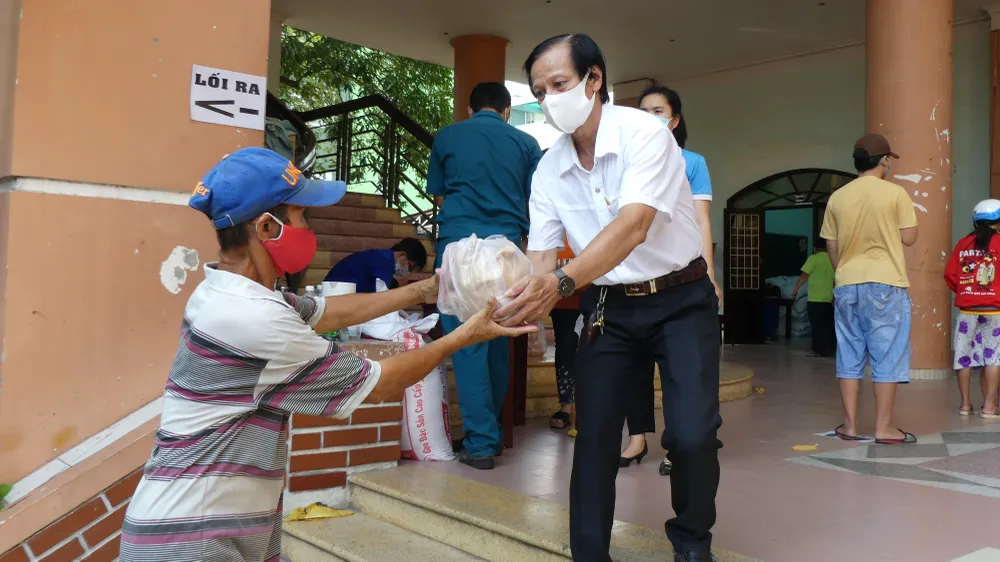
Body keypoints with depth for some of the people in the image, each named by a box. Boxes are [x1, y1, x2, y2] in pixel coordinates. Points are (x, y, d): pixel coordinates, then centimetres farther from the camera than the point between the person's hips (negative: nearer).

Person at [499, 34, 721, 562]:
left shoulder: (643, 133, -19)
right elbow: (541, 254, -5)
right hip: (608, 307, 4)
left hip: (680, 299, -4)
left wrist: (560, 283, -46)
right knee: (594, 434, 0)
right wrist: (524, 297, -28)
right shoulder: (548, 169, -3)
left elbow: (633, 227, -33)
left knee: (692, 435, -14)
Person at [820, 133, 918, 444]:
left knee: (849, 356, 9)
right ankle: (884, 427, 5)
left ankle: (850, 425, 13)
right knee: (887, 356, 2)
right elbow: (909, 238, -2)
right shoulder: (895, 193, -5)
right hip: (886, 284, -4)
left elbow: (832, 247, 9)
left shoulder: (837, 198, 6)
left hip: (847, 285, 4)